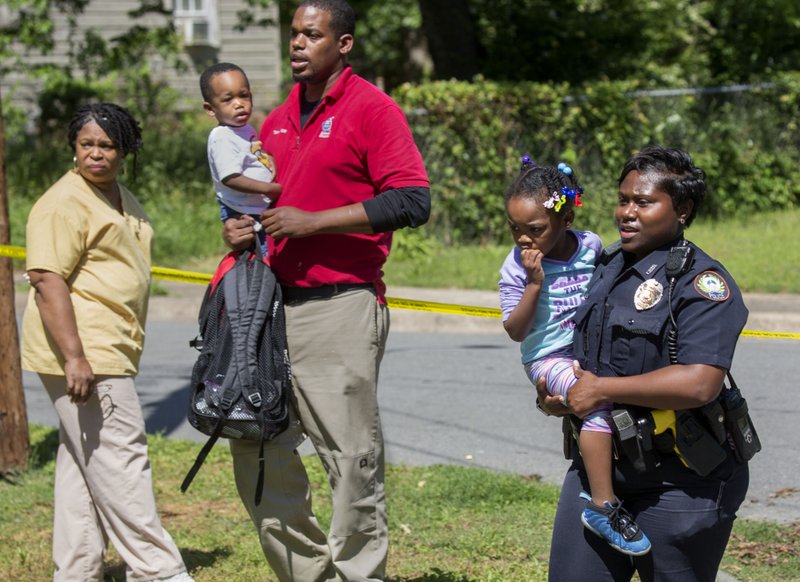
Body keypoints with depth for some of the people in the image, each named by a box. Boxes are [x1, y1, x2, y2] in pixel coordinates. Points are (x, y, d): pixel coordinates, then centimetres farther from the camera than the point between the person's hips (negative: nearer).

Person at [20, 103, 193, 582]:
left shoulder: (121, 198, 19)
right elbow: (47, 280, -20)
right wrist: (75, 357, -26)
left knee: (83, 465, 11)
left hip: (108, 353, 10)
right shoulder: (64, 203, -12)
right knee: (120, 460, -8)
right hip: (83, 351, -10)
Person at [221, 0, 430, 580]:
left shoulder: (372, 109, -6)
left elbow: (413, 200, -15)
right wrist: (240, 228, 7)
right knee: (257, 448, 9)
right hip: (275, 304, 8)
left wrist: (313, 221, -17)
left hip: (341, 309, -8)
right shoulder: (278, 121, 16)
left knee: (353, 457, -4)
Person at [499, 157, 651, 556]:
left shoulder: (591, 245, 0)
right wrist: (534, 284, -21)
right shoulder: (516, 267, -9)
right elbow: (516, 331, -10)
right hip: (549, 358, -6)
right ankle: (603, 505, -33)